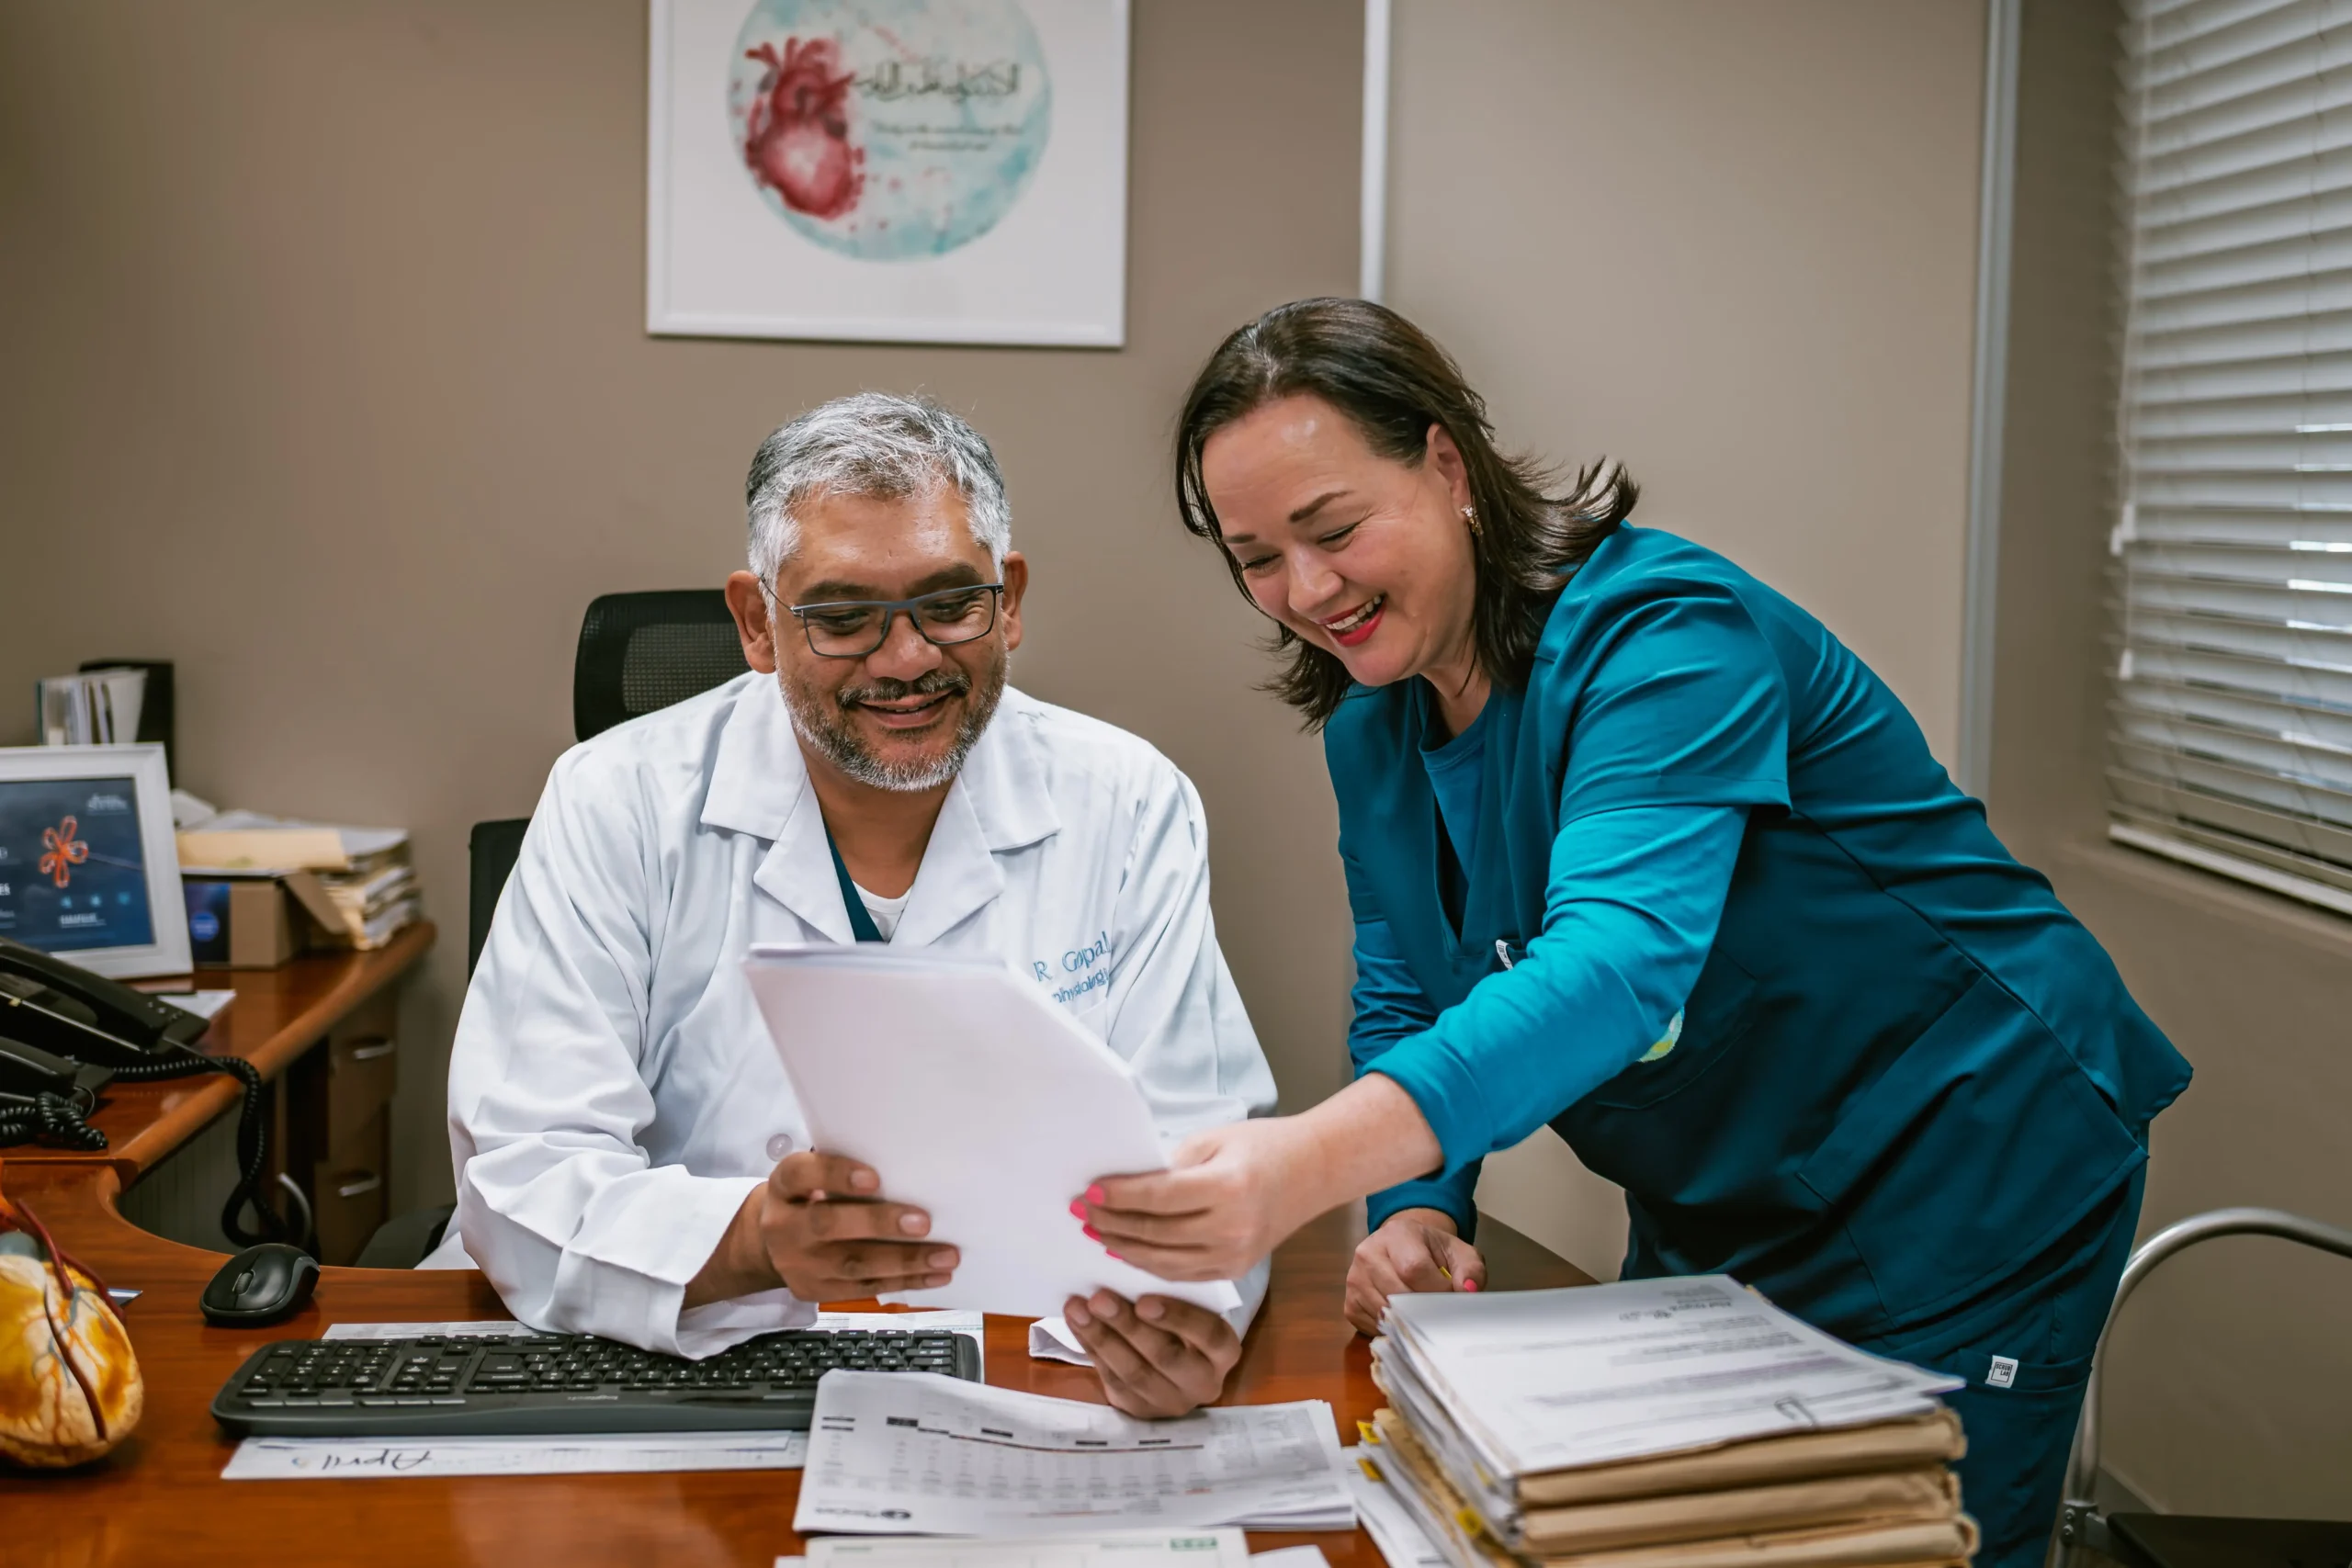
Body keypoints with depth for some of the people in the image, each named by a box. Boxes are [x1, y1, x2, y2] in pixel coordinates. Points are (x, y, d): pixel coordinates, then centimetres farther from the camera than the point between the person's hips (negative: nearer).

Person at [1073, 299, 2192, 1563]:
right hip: (1717, 1216, 8)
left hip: (1965, 1192, -7)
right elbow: (1402, 1001, 6)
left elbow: (1618, 960, -41)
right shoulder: (1374, 728, 0)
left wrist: (1313, 1160, -56)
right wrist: (1415, 1215, -16)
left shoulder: (1663, 633, -26)